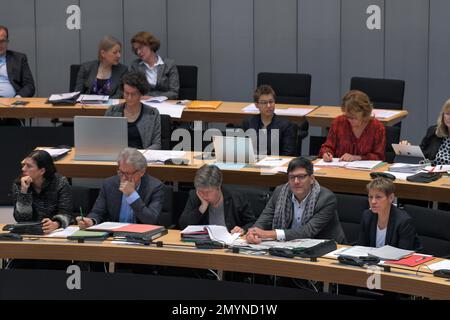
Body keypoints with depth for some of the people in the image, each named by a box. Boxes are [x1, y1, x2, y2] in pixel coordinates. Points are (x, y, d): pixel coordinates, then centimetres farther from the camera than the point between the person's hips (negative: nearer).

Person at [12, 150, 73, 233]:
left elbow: (65, 214, -12)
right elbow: (21, 219, -7)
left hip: (57, 232, -1)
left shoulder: (61, 183, -5)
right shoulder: (18, 185, -1)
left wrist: (55, 224, -33)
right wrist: (24, 191, -17)